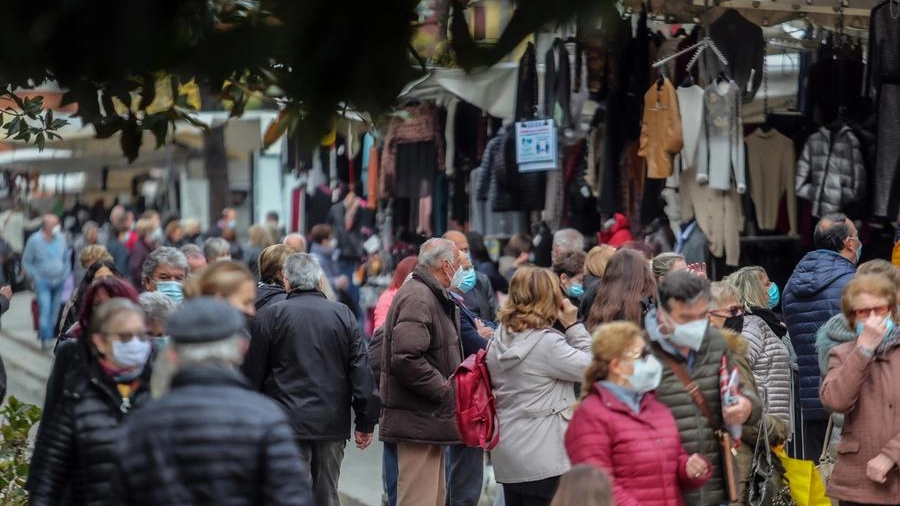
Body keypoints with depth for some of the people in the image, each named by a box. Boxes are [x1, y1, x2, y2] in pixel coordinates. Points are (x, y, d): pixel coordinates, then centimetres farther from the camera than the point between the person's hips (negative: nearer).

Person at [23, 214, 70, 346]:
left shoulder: (61, 238, 3)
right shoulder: (35, 240, -9)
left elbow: (66, 258, 17)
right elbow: (26, 262, 0)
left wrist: (65, 273, 7)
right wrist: (35, 276, -8)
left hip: (59, 282, 4)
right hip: (43, 282, -4)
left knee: (55, 311, 8)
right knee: (45, 309, -16)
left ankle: (51, 335, 20)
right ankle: (45, 338, -17)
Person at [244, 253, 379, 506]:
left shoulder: (269, 315, -3)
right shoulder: (343, 315, 5)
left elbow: (252, 373, 0)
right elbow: (361, 370, 3)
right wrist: (366, 421, 8)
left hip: (288, 421, -3)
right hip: (333, 423, 3)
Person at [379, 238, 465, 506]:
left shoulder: (433, 297, 19)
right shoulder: (418, 298, -16)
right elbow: (406, 358, -26)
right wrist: (444, 390, -19)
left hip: (431, 419, 11)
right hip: (419, 420, -11)